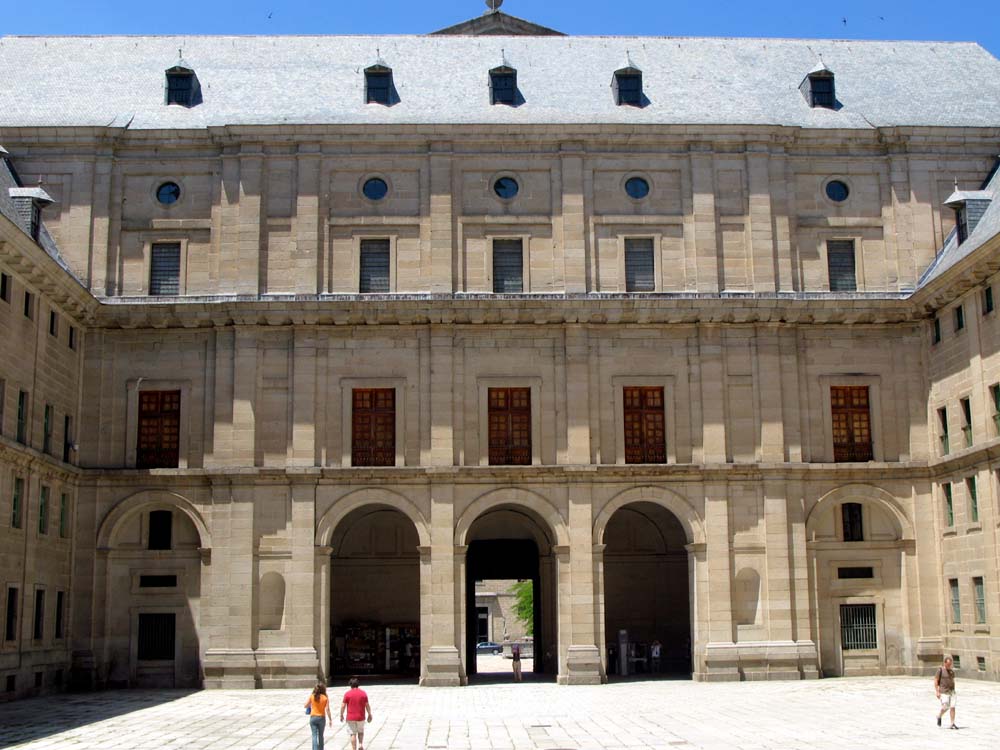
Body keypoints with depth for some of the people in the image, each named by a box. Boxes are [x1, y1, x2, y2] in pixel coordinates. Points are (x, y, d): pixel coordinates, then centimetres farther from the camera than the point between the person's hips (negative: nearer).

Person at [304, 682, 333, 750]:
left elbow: (306, 706, -2)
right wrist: (330, 719, -4)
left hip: (313, 717, 0)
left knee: (314, 735, -1)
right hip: (322, 718, 0)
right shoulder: (325, 698, -7)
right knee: (321, 736, 17)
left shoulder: (311, 696, -5)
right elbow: (327, 709, -10)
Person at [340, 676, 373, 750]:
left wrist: (341, 715, 8)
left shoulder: (347, 694, -6)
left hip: (350, 718, -2)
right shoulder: (363, 693, -2)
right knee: (361, 732, 22)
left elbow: (343, 706, -5)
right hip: (360, 717, 2)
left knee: (353, 734, 5)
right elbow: (367, 705, 1)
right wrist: (369, 715, 12)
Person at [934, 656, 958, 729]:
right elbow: (935, 681, -9)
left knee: (952, 707, -4)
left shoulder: (952, 671, 10)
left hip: (951, 691, 5)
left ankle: (953, 724, -1)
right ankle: (939, 716, 21)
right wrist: (937, 691, -15)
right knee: (945, 707, -10)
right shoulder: (940, 670, -8)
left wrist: (953, 692, 18)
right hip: (943, 692, -5)